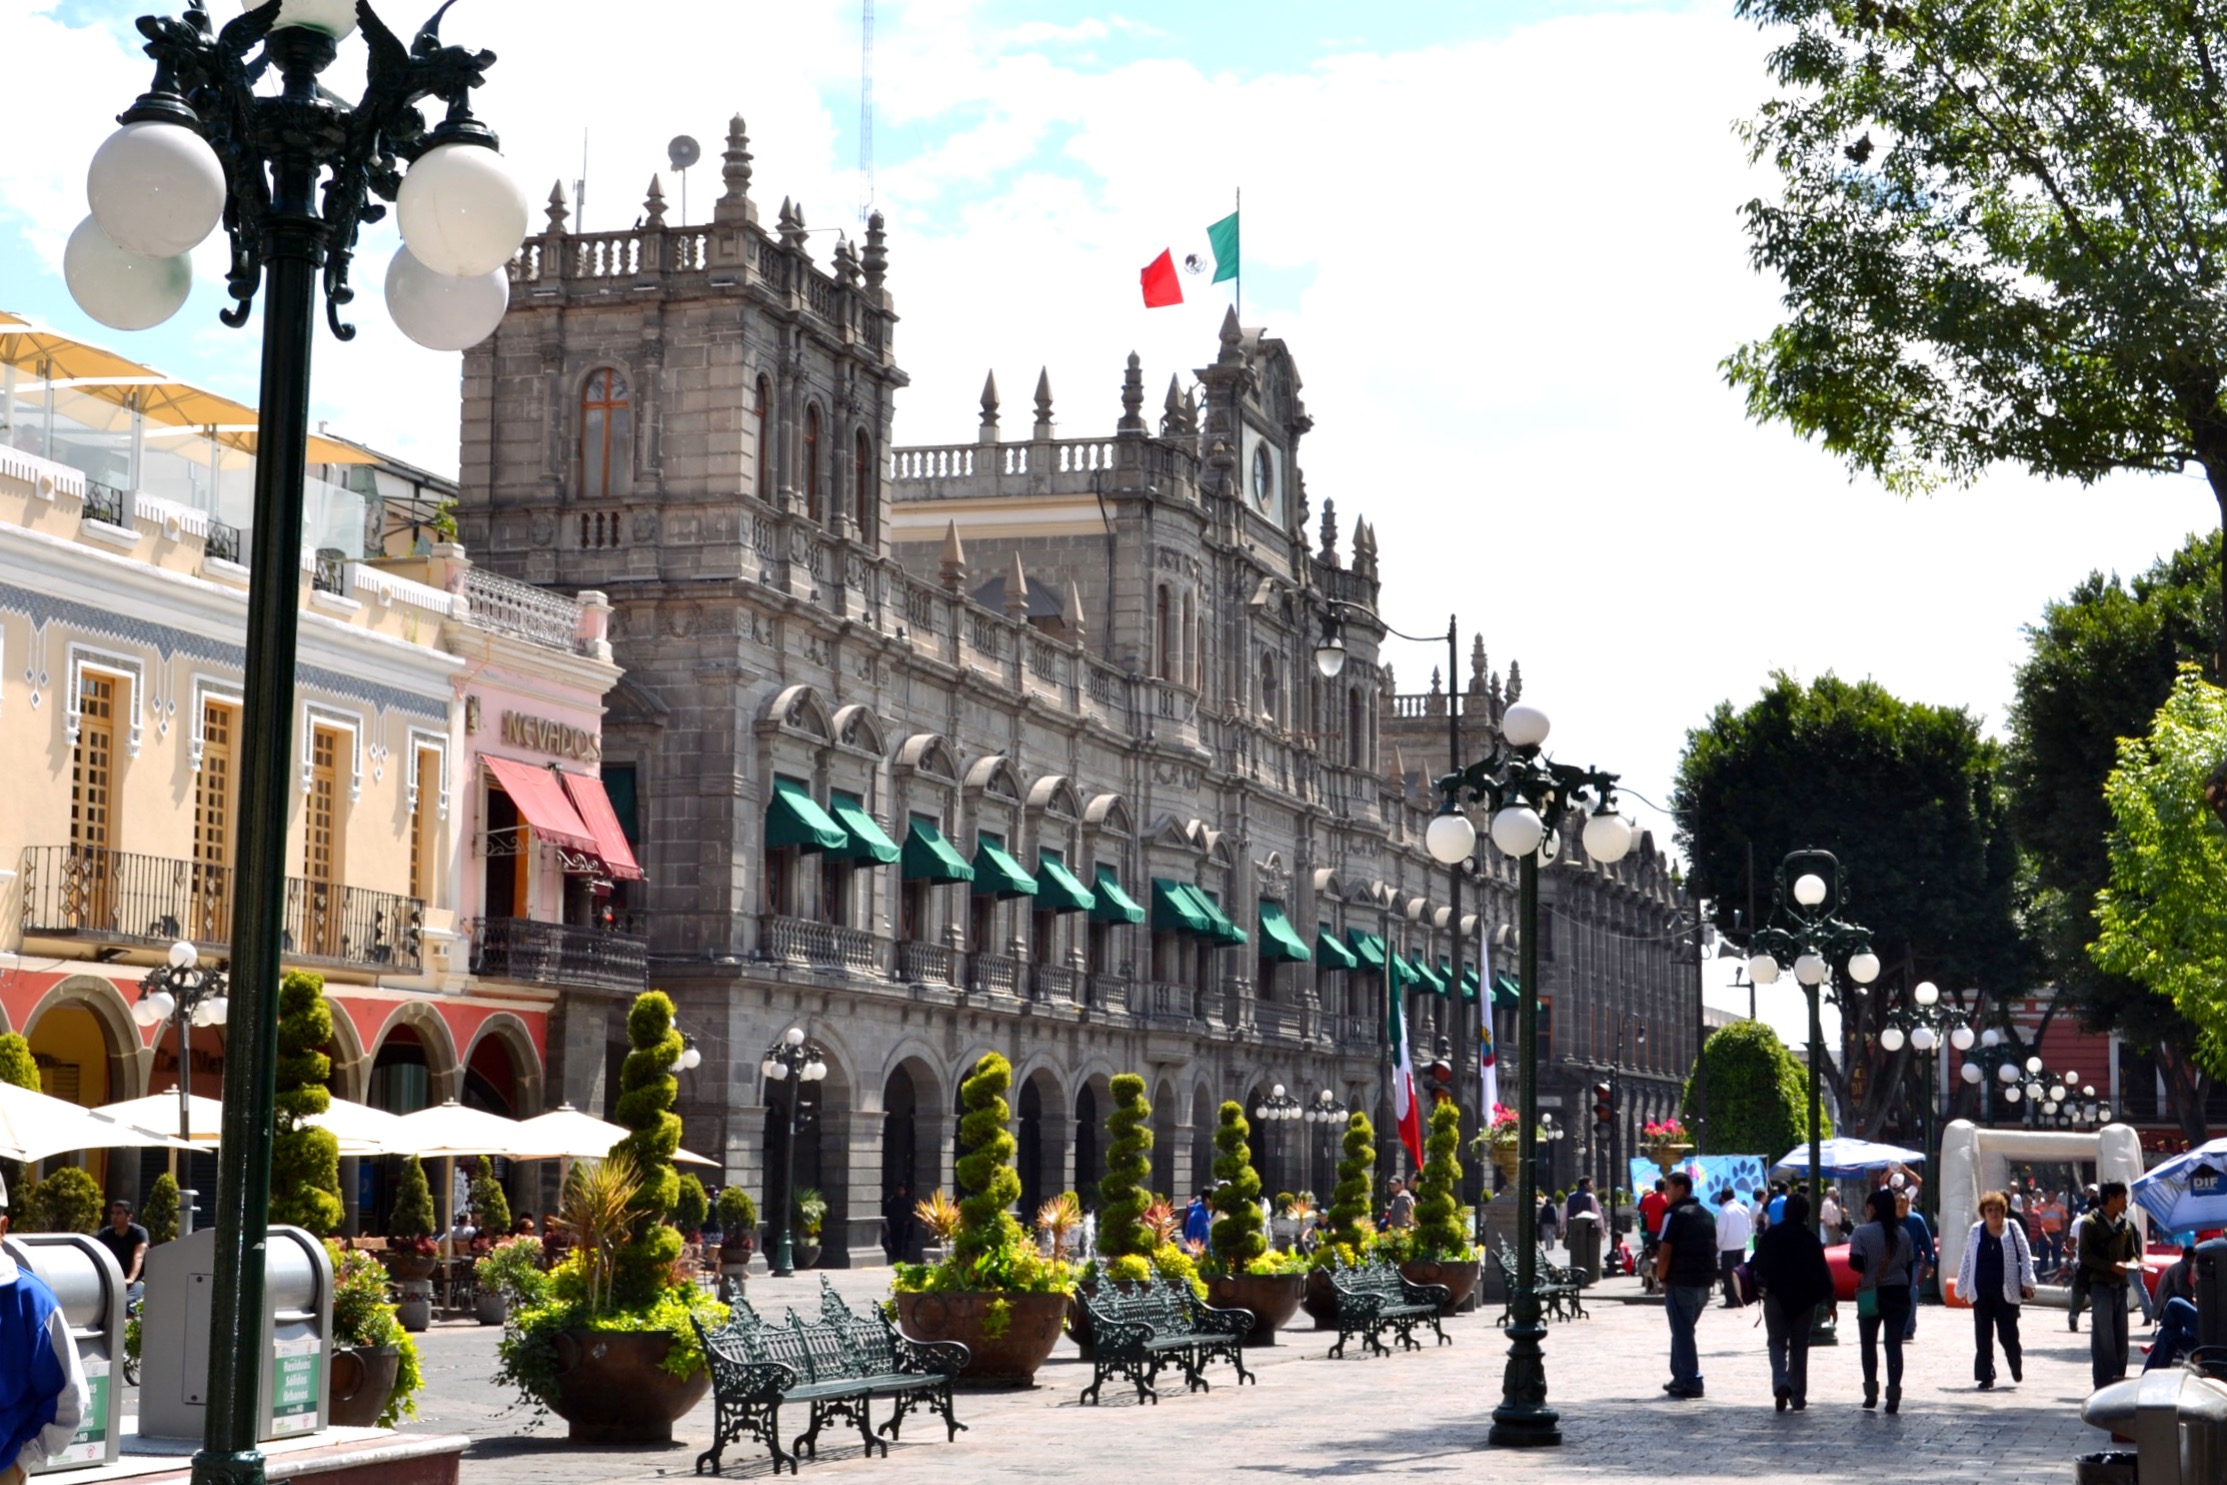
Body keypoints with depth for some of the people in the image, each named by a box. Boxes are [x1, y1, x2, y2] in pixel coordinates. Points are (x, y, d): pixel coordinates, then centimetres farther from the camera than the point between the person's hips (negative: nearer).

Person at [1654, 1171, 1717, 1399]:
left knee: (1682, 1333, -1)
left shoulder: (1676, 1215, -12)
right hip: (1704, 1283, 8)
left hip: (1681, 1283, -8)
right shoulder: (1706, 1215, 13)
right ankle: (1681, 1378, 23)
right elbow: (1712, 1247, 17)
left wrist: (1661, 1278, -3)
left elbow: (1665, 1251, -16)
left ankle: (1690, 1382, -3)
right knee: (1684, 1330, 19)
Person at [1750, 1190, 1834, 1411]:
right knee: (1799, 1347, 10)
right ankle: (1798, 1397, 12)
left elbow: (1756, 1264, -2)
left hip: (1776, 1296, -1)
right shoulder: (1810, 1238, -5)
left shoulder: (1771, 1236, -4)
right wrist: (1828, 1298, 4)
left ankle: (1781, 1384, -20)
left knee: (1777, 1343, 6)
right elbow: (1822, 1271, -3)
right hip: (1804, 1300, 1)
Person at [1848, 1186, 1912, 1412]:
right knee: (1894, 1345, 3)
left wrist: (1868, 1269, 5)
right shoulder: (1903, 1234, 3)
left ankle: (1871, 1393, 13)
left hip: (1872, 1294, -3)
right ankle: (1893, 1395, -4)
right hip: (1899, 1295, 3)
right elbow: (1909, 1265, 8)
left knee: (1869, 1344, 13)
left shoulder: (1863, 1232, -10)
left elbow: (1855, 1263, -17)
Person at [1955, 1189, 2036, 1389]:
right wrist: (1962, 1287, 12)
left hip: (2006, 1291, -2)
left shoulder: (2012, 1228, 0)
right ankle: (1986, 1375, 9)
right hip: (1981, 1292, 2)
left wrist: (2027, 1282, -7)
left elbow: (2025, 1255, 1)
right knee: (1983, 1336, 2)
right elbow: (1967, 1261, 11)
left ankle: (2017, 1366, 31)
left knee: (2008, 1334, 4)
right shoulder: (1976, 1231, 6)